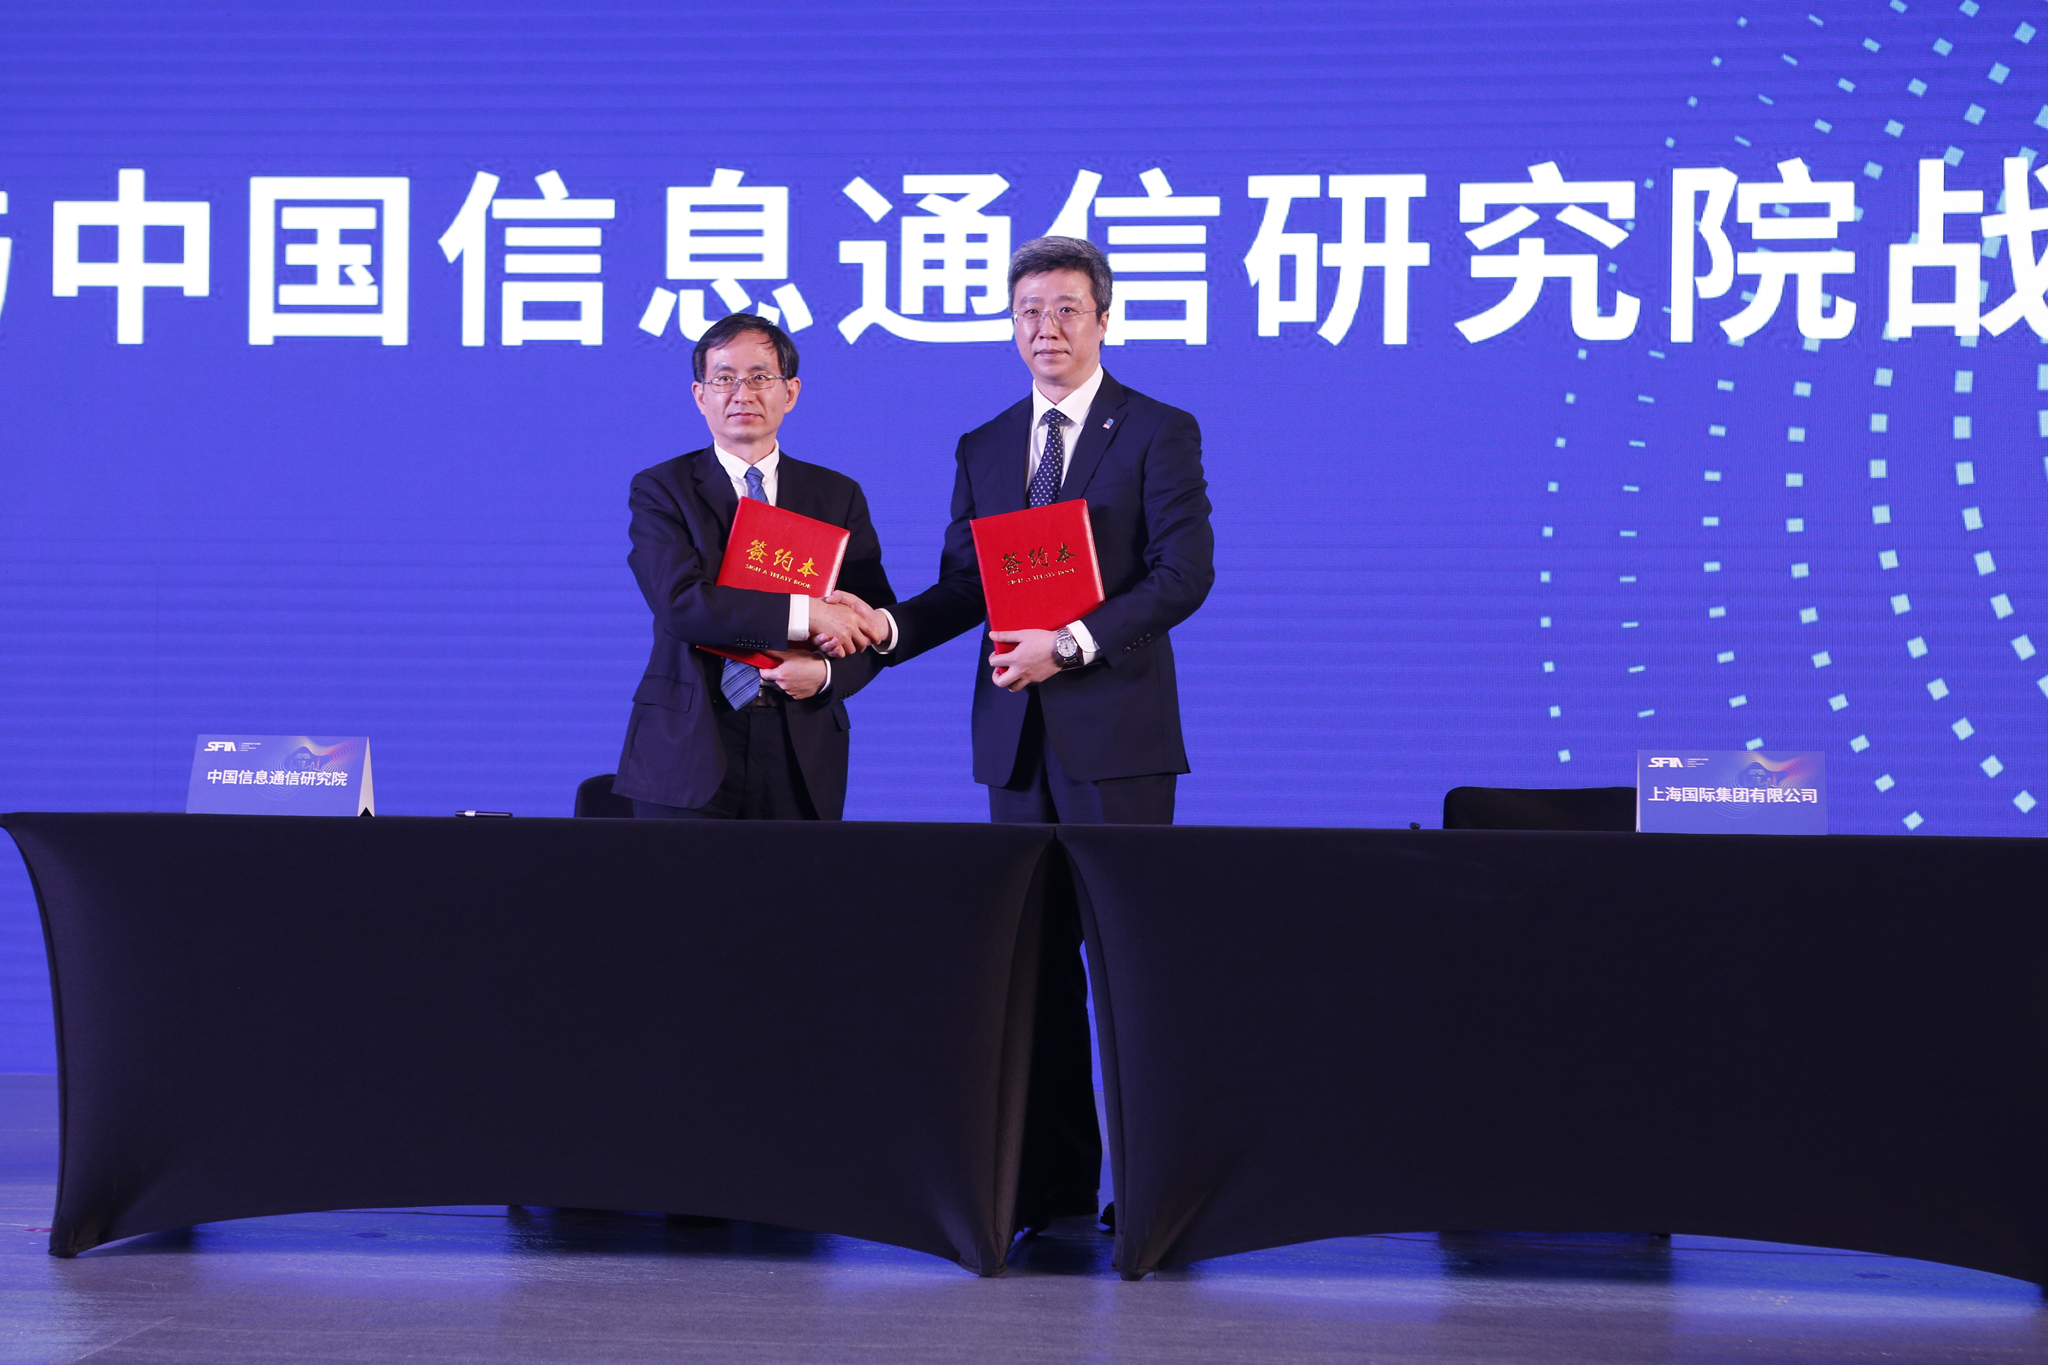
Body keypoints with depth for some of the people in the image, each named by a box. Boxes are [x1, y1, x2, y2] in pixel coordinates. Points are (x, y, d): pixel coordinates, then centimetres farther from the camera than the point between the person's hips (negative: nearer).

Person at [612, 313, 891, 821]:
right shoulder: (661, 489, 4)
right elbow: (678, 603, -13)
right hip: (689, 754, -2)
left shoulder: (839, 496, 12)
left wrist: (827, 673, -14)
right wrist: (804, 613, -19)